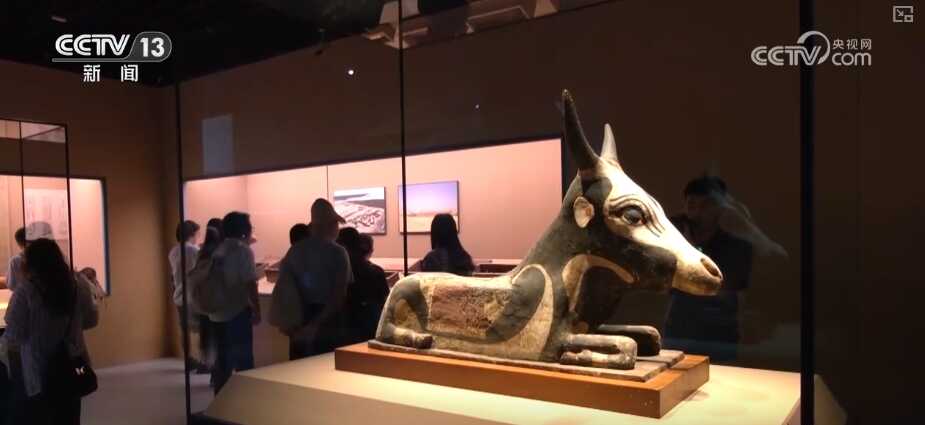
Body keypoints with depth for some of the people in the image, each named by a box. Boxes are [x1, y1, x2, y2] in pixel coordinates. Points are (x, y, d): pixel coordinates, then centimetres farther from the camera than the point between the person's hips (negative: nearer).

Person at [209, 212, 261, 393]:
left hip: (217, 313, 7)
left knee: (222, 360, 15)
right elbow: (250, 283, -16)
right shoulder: (243, 249, -11)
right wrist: (257, 310, -10)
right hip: (237, 312, -7)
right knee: (243, 360, 1)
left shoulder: (218, 250, 11)